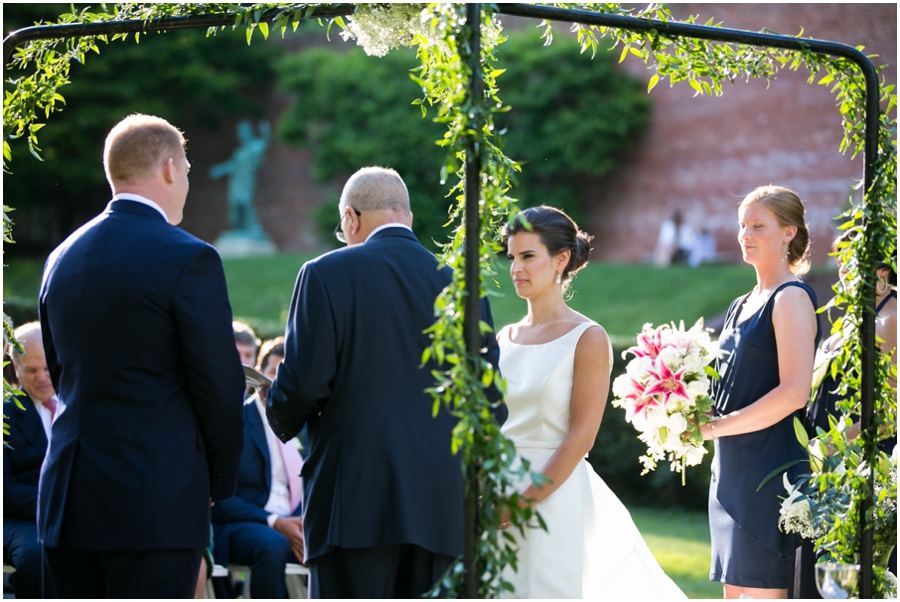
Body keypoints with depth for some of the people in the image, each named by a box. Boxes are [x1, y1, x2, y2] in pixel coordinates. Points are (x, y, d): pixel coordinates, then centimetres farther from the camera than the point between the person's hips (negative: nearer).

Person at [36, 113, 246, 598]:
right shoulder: (188, 259, -9)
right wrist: (220, 483, 6)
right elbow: (220, 386, -8)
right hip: (156, 504, -7)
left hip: (67, 503, 7)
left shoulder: (62, 258, 12)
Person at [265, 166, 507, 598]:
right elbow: (491, 403, 9)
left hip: (355, 503, -4)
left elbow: (303, 384, -8)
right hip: (440, 509, 4)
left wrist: (283, 422, 15)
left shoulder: (327, 274, -2)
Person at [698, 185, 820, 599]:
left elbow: (793, 393, -19)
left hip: (770, 469, -9)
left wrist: (716, 426, -15)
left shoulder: (791, 299, -9)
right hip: (731, 469, 9)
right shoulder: (741, 306, 18)